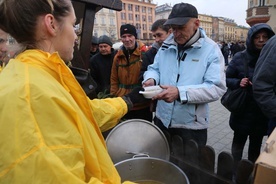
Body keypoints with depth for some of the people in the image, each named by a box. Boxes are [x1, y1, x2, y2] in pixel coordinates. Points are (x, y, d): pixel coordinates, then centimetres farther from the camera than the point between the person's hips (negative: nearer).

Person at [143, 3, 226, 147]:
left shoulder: (211, 50, -12)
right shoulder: (166, 46, 3)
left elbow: (217, 88, -19)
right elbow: (154, 68, 13)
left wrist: (180, 93, -31)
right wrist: (151, 79, -13)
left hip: (192, 126, -4)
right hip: (162, 120, 5)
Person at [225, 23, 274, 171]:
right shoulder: (240, 57, -6)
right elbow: (227, 79, -2)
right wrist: (238, 82, -21)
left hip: (264, 112, 2)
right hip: (243, 110, -2)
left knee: (256, 144, 16)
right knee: (239, 141, 11)